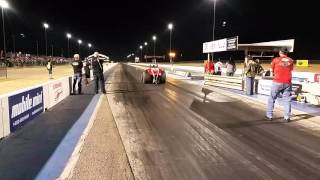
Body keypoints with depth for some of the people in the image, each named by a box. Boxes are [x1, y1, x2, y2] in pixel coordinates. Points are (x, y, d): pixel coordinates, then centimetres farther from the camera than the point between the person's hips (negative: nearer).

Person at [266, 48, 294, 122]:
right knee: (287, 100, 7)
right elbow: (291, 70, 16)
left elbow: (272, 70, 10)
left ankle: (269, 116, 9)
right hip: (287, 83, 2)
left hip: (277, 82, -2)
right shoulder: (291, 61, 6)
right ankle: (287, 117, 7)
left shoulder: (276, 60, -1)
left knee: (272, 99, 7)